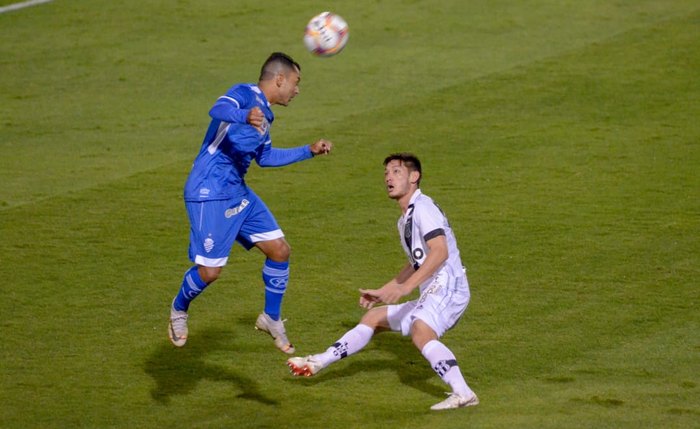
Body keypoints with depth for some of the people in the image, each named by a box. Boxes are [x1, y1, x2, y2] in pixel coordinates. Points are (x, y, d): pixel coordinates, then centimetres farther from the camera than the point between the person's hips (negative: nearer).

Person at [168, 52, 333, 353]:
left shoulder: (264, 115, 15)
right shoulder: (245, 94, -12)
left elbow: (264, 157, 31)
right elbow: (218, 111, -36)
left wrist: (310, 151, 33)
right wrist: (244, 116, -58)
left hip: (238, 193, 10)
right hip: (209, 194, -10)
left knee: (280, 251, 6)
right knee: (210, 270, -8)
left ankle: (271, 319, 23)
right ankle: (179, 310, 23)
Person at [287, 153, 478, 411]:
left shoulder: (422, 208, -10)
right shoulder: (405, 220, 21)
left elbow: (440, 252, -25)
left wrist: (405, 287, -31)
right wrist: (382, 292, 35)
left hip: (447, 288, -10)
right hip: (431, 295, 10)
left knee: (420, 332, -36)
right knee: (373, 317, 18)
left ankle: (462, 394, -46)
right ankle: (318, 363, 24)